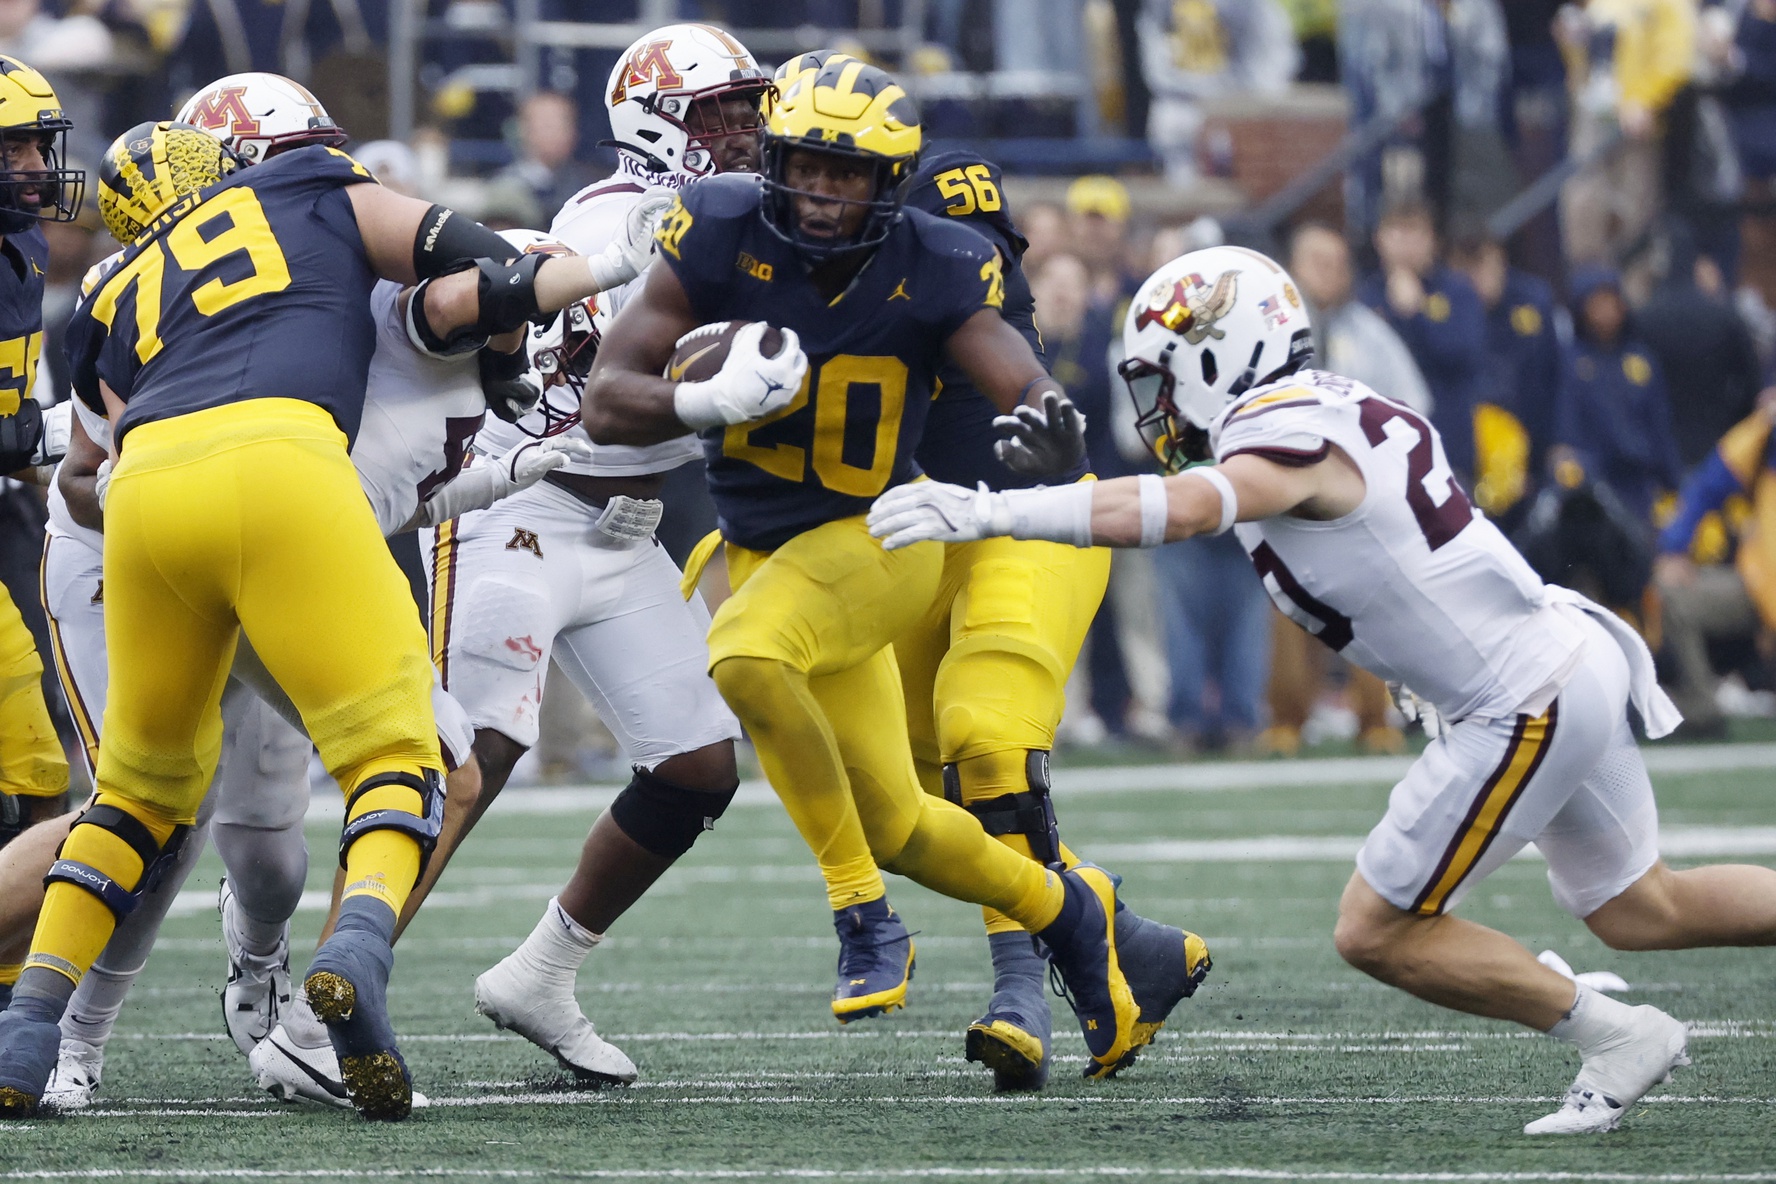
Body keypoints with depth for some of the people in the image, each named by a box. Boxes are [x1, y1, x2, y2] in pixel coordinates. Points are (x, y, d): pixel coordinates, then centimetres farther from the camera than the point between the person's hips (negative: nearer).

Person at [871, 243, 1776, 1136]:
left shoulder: (1288, 437, -20)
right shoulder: (1340, 410, 9)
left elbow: (1182, 509, -39)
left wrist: (990, 512, -45)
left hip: (1526, 707, -10)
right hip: (1579, 661, 10)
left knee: (1376, 932, 1)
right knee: (1641, 913, 25)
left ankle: (1615, 1039, 9)